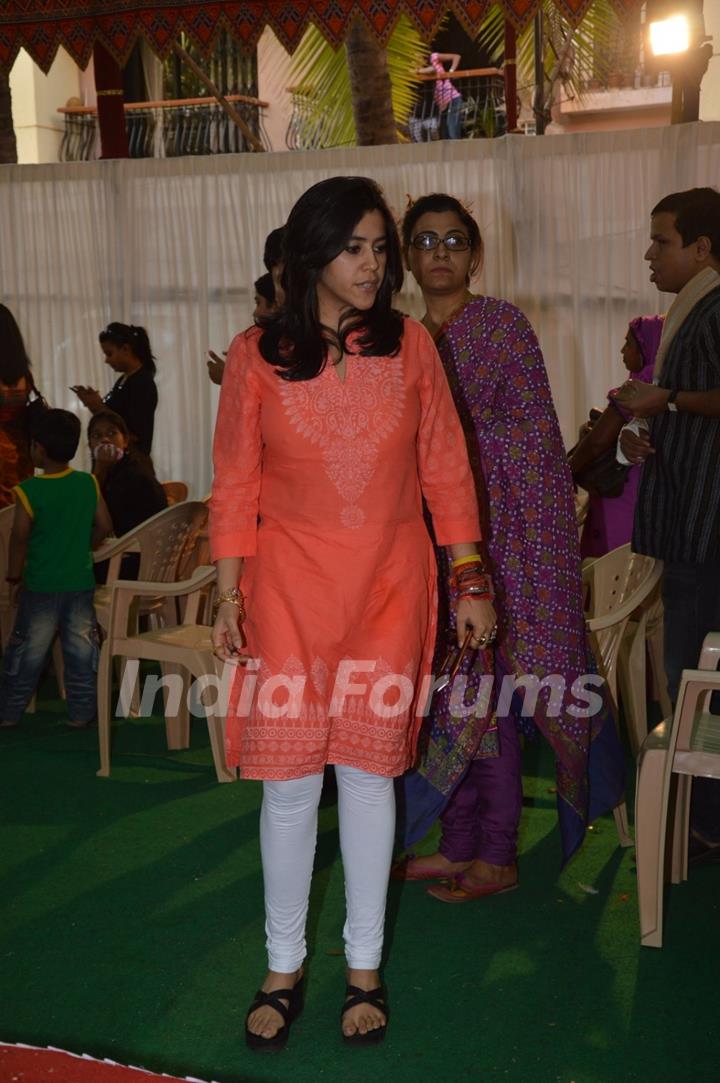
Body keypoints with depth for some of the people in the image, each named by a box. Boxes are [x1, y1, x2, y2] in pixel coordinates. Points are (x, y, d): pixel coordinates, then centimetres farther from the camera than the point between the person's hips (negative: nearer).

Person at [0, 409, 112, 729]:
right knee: (81, 649, 10)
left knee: (27, 651, 8)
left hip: (41, 585, -3)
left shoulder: (28, 491, -15)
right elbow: (104, 526, 3)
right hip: (81, 581, 3)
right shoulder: (88, 483, -3)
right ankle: (82, 712, 15)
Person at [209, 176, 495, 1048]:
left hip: (389, 586, 1)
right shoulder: (256, 355, -3)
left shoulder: (410, 346, 0)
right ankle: (284, 968, 20)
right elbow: (235, 485, 1)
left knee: (369, 770, 7)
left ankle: (364, 967, 22)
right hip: (290, 588, 0)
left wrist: (470, 583, 3)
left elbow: (445, 470, 4)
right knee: (288, 778, 3)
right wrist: (229, 598, -1)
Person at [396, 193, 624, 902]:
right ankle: (458, 847, 20)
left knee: (484, 689, -3)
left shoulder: (501, 324, -5)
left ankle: (496, 858, 9)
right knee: (449, 684, 9)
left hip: (500, 529, -6)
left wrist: (452, 445, -14)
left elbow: (536, 430, -10)